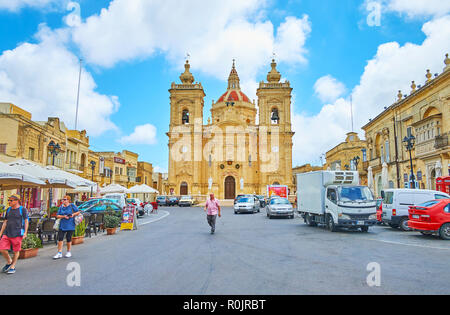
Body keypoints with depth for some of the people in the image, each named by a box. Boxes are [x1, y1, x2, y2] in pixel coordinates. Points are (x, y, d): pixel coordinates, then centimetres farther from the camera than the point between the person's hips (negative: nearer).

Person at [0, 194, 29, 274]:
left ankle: (13, 267, 19)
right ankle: (9, 262, 22)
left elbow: (26, 221, -3)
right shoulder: (9, 210, 12)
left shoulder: (22, 209, -3)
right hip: (7, 234, 5)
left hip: (17, 234, -5)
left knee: (16, 251, 3)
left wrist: (25, 232, -10)